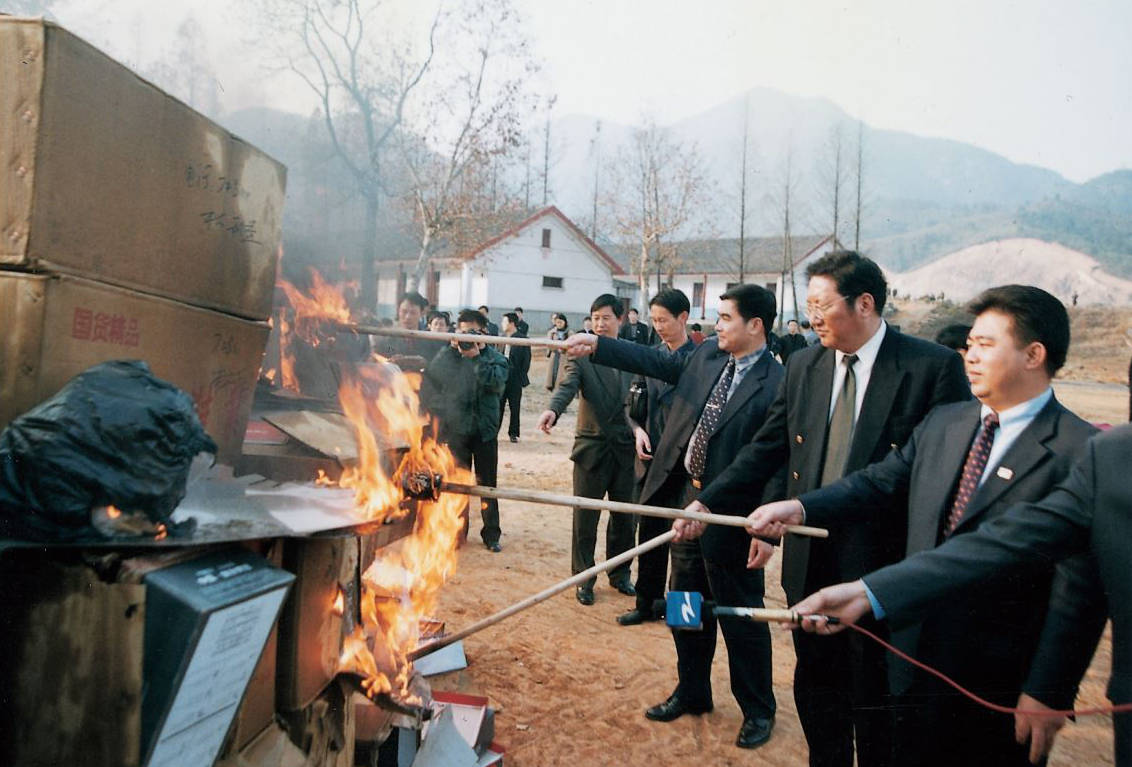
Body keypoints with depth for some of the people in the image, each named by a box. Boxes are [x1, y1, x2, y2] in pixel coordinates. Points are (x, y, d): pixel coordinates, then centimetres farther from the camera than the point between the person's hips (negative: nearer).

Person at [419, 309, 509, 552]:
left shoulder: (495, 358, -1)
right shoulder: (447, 357, 1)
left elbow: (496, 382, -20)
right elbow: (429, 386, 2)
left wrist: (477, 357, -23)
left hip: (484, 431, -1)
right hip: (456, 431, 1)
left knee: (487, 484, 8)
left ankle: (491, 534, 17)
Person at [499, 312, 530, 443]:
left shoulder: (523, 340, -4)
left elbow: (526, 361, -5)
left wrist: (522, 378, -9)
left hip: (515, 379, -3)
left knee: (515, 408, 6)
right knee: (498, 406, 5)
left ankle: (513, 433, 15)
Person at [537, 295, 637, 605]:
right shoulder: (580, 354, -5)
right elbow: (567, 386, -21)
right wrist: (552, 409, -41)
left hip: (626, 447, 3)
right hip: (592, 446, -3)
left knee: (624, 517, 13)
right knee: (585, 517, 5)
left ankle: (619, 574, 31)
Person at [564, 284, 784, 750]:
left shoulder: (775, 384, -17)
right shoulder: (707, 356, 4)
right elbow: (658, 362, 11)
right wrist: (596, 346, 6)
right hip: (687, 500, 7)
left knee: (740, 613, 8)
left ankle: (758, 711, 29)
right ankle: (691, 692, 39)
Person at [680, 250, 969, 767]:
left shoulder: (933, 366, -11)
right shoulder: (803, 366, 4)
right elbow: (766, 449, 7)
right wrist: (708, 502, -2)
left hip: (881, 564, -4)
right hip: (811, 561, 5)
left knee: (873, 700, 11)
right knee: (815, 686, 19)